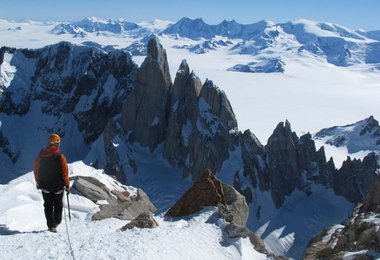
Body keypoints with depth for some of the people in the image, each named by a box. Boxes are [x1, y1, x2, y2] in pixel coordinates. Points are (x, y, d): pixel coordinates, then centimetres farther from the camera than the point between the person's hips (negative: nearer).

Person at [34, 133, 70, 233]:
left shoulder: (41, 155, -6)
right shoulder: (60, 157, -18)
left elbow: (36, 169, 5)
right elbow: (65, 172, -15)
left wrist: (38, 182, 18)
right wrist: (67, 185, -3)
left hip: (45, 185, 3)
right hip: (58, 187, -2)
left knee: (48, 206, 13)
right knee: (58, 205, 18)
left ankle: (51, 225, 13)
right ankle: (57, 222, 29)